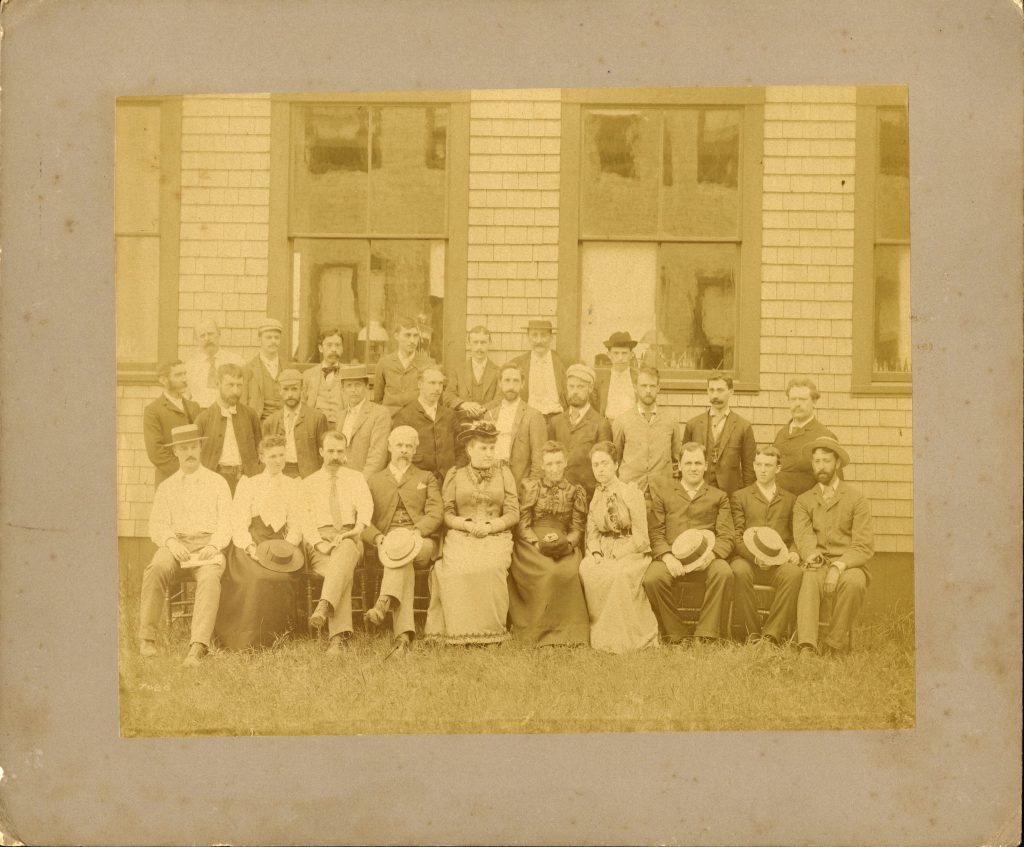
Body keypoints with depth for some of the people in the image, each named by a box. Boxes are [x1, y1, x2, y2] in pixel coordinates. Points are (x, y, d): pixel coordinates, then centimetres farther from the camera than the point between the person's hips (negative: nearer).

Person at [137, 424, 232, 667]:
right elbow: (157, 526, 10)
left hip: (208, 544, -1)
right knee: (155, 570, -33)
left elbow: (226, 522, 9)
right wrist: (172, 542, -12)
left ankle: (197, 647, -47)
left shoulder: (217, 483, 16)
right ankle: (146, 638, -34)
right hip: (175, 543, 1)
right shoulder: (166, 487, 20)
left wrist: (214, 545, -12)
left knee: (210, 578, -35)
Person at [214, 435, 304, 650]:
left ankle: (275, 637, -20)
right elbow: (238, 523, 2)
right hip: (250, 545, -2)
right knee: (258, 576, -33)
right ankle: (250, 640, -26)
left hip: (280, 543, 2)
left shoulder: (293, 485, 16)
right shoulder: (248, 484, 11)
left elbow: (296, 525, 11)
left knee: (283, 575, -32)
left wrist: (285, 548, -8)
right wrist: (251, 548, -16)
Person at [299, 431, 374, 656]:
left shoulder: (356, 478, 19)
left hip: (349, 538, 0)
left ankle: (324, 607, -57)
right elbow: (305, 520, 7)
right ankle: (338, 636, -45)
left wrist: (358, 527, -21)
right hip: (319, 544, 0)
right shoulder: (308, 484, 19)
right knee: (343, 570, -34)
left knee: (345, 549, -40)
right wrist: (319, 543, -13)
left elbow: (366, 506, 2)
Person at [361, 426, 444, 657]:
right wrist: (378, 538, -11)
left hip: (423, 544, 0)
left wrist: (414, 532, -15)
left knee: (405, 553, -37)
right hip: (387, 542, 0)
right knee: (402, 563, -36)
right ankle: (403, 635, -50)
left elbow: (436, 514, 5)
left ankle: (385, 603, -54)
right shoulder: (373, 482, 24)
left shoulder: (427, 478, 23)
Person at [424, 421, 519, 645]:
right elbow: (446, 514, 8)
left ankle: (490, 632, -25)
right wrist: (468, 525, -11)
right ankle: (462, 633, -27)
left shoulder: (504, 474, 16)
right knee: (458, 568, -34)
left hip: (496, 536, 0)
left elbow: (513, 514, 9)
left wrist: (489, 526, -8)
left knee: (490, 567, -35)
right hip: (461, 536, 0)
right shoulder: (454, 476, 15)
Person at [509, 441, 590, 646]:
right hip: (532, 545, -1)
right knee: (548, 571, -34)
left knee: (568, 572, -33)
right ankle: (539, 631, -25)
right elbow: (522, 524, 5)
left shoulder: (576, 492, 16)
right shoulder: (529, 487, 14)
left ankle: (567, 631, -24)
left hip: (565, 547, 1)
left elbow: (578, 529, 10)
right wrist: (538, 543, -12)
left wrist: (566, 543, -11)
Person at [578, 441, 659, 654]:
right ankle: (599, 632, -18)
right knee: (586, 569, -28)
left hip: (633, 552, -4)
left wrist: (615, 556, -16)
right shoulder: (595, 496, 11)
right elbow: (592, 532, 13)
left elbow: (641, 536, -9)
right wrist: (596, 553, -8)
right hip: (604, 553, 4)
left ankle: (630, 636, -23)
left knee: (619, 574, -36)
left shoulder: (631, 492, -5)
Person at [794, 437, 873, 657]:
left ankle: (834, 644, -23)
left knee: (853, 581, -36)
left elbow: (864, 547, -1)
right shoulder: (803, 501, 17)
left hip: (848, 566, -1)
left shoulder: (857, 499, 9)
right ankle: (806, 647, -45)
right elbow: (803, 534, -2)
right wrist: (811, 553, -27)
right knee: (809, 578, -35)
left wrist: (838, 566, -20)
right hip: (818, 564, 1)